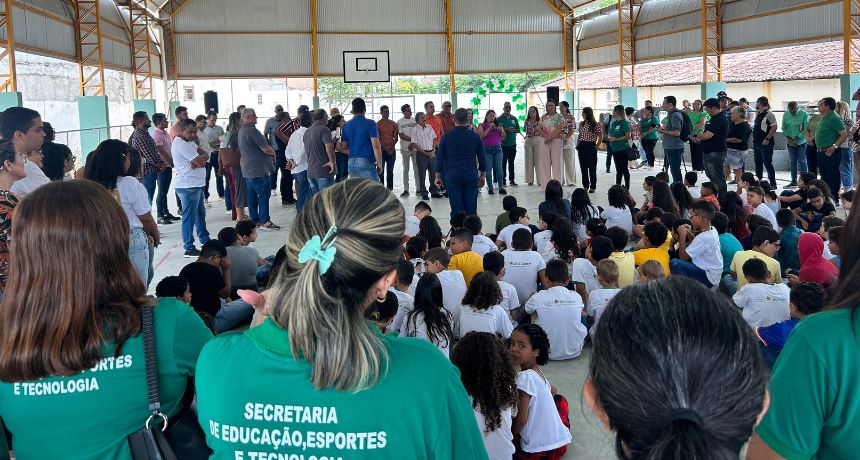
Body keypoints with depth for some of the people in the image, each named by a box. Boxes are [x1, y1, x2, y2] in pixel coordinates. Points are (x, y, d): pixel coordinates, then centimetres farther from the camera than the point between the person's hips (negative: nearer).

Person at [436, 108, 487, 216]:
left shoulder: (446, 137, -2)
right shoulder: (475, 137, 1)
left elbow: (440, 158, 2)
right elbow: (482, 158, 7)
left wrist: (437, 176, 12)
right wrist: (482, 175, 19)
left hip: (452, 177, -1)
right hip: (471, 177, 1)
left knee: (456, 211, 1)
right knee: (471, 211, 4)